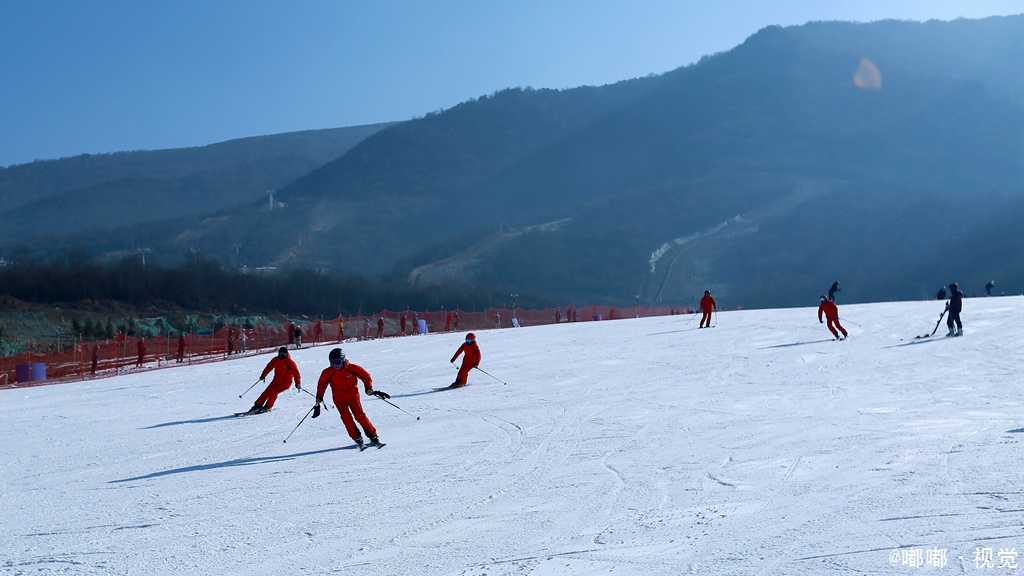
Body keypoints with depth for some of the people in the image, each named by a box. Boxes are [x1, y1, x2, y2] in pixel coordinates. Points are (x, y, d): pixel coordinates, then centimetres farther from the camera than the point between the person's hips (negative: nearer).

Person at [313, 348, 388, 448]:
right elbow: (321, 385, 6)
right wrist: (319, 398, 1)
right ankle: (357, 438, -10)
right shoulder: (328, 373, -12)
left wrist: (369, 389, -15)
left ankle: (373, 435, -4)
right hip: (339, 398, 2)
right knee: (346, 417, -15)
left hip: (353, 395, -1)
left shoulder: (352, 368, -17)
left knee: (359, 415, -13)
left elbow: (366, 376, -4)